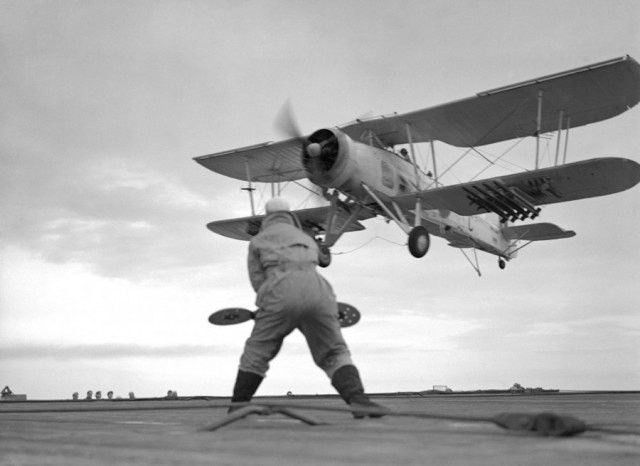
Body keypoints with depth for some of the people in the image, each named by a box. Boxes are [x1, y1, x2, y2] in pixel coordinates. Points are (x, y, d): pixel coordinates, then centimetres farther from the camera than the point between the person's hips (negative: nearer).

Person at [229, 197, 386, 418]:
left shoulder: (257, 241, 26)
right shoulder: (308, 240, 35)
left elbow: (258, 282, 17)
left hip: (281, 292, -2)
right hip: (317, 289, 2)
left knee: (257, 352, 15)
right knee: (334, 353, 10)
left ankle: (238, 406, 20)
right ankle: (357, 399, -10)